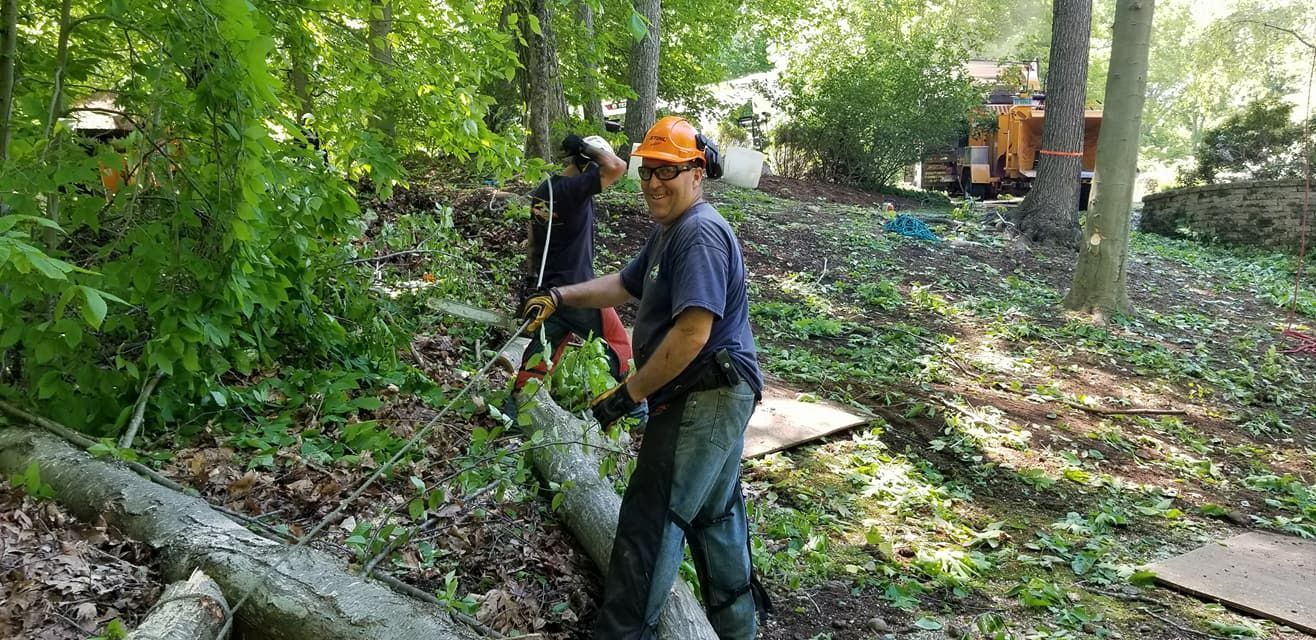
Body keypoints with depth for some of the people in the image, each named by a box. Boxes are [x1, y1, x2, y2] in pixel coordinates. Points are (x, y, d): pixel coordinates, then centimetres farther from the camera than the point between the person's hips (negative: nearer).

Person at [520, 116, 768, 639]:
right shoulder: (669, 231, 13)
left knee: (651, 518, -6)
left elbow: (693, 332, -28)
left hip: (703, 399, -11)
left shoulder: (701, 233, -21)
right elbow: (625, 285, 25)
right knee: (715, 512, 20)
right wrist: (559, 297, 14)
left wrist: (628, 395, -21)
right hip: (715, 398, 11)